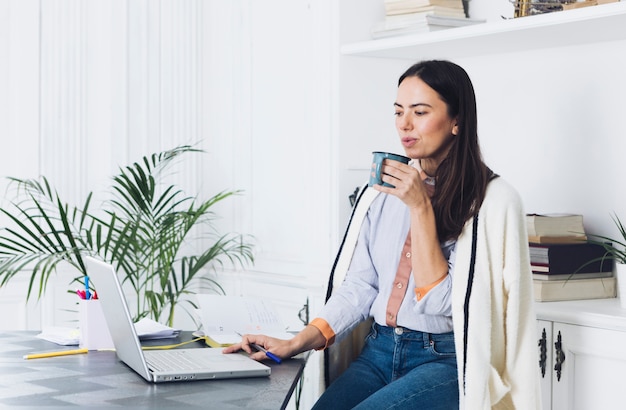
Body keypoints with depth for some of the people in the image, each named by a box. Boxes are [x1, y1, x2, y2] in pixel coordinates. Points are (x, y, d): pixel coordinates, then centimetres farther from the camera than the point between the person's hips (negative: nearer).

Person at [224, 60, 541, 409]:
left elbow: (440, 302, -12)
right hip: (378, 352, 5)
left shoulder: (493, 198, -7)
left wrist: (421, 208, -16)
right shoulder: (391, 190, 11)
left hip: (444, 362, -4)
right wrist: (297, 343, -2)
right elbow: (360, 285, 10)